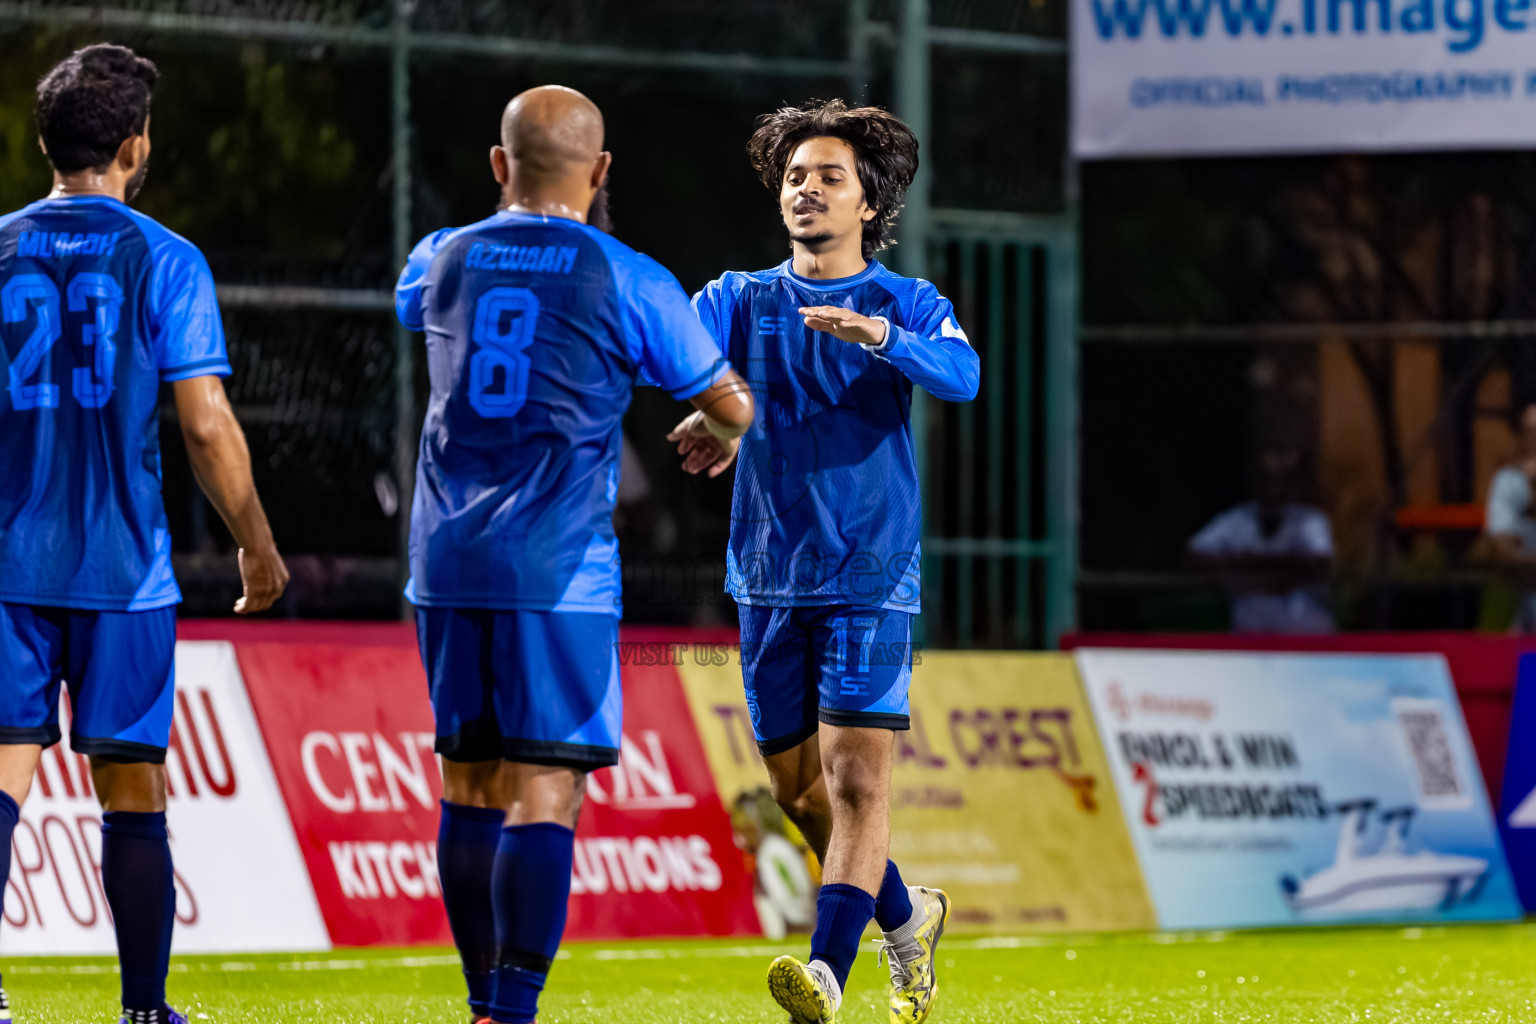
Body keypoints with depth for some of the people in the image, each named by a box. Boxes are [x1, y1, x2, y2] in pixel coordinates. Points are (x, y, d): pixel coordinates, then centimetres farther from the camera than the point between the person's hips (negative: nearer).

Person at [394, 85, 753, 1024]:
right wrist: (722, 432, 32)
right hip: (558, 572, -5)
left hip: (448, 561, 5)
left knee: (470, 785, 12)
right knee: (546, 794, -8)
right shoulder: (627, 280, -3)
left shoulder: (445, 260, 9)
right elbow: (732, 406, 7)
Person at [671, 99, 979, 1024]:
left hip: (871, 576, -4)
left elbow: (961, 375, -18)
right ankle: (907, 918, 31)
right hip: (769, 577, 4)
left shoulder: (909, 305, 2)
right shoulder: (743, 301, 9)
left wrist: (879, 336, -36)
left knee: (857, 776, -15)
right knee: (800, 790, 10)